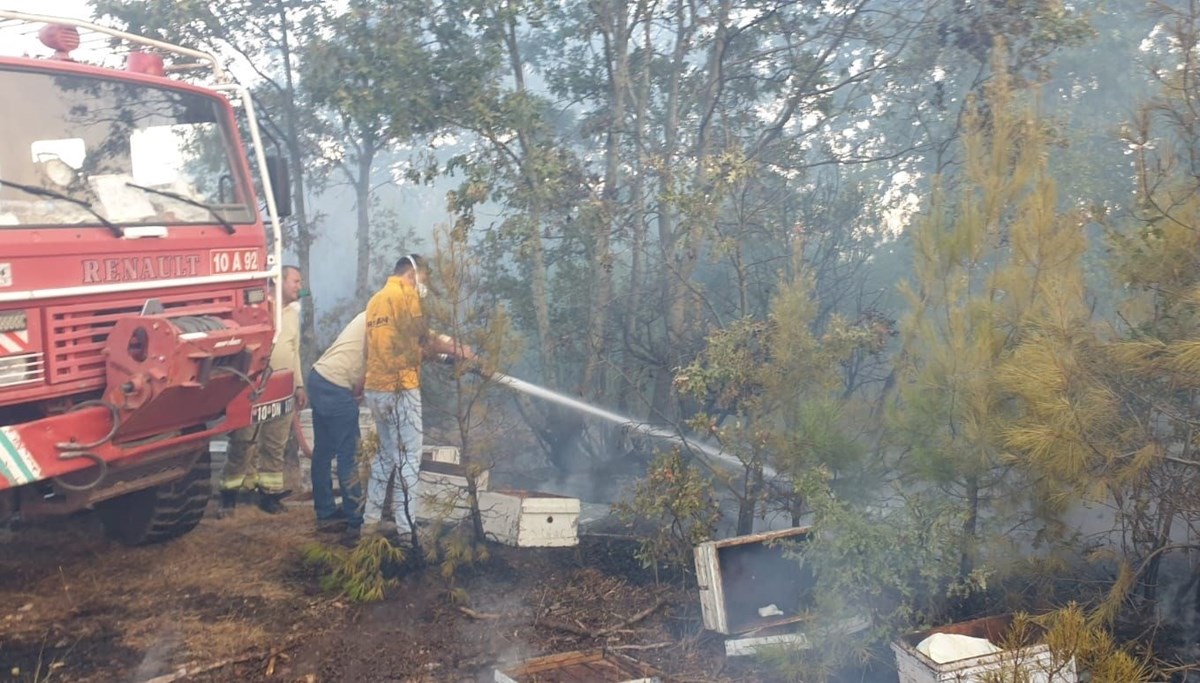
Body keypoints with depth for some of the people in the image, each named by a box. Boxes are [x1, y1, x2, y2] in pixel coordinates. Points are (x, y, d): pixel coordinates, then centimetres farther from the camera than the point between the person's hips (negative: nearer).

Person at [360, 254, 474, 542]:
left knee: (386, 454, 18)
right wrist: (458, 350, 0)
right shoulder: (405, 295, -8)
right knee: (408, 457, -3)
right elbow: (425, 340, -12)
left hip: (375, 388, 8)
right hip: (400, 388, -8)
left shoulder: (376, 299, 16)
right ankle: (406, 529, -3)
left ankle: (370, 520, 21)